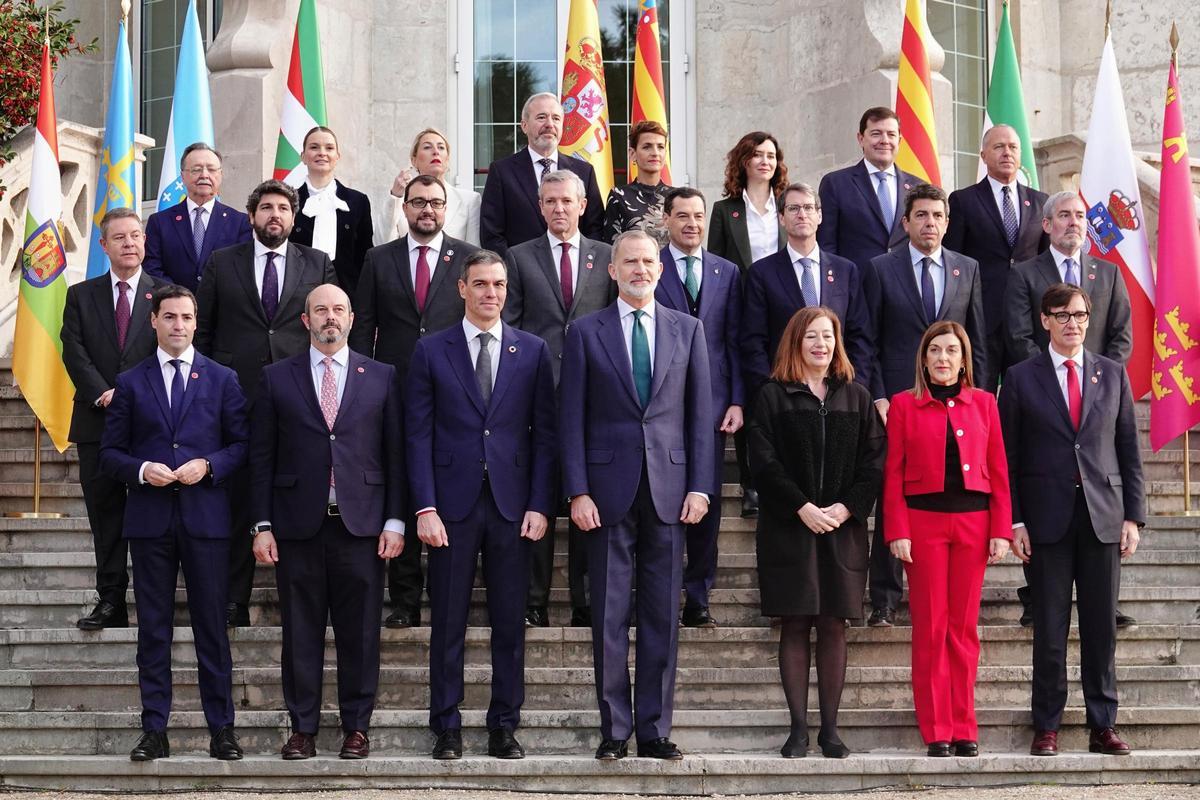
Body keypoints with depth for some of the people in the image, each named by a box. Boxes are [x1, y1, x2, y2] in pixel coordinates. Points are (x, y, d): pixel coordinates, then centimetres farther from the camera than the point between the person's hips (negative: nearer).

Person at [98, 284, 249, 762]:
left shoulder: (222, 379, 9)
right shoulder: (130, 383, 10)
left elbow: (242, 445, 7)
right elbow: (110, 454, 9)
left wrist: (208, 465, -11)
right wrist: (141, 469, -10)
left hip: (206, 519, -1)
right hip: (149, 520, 1)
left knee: (212, 627, 1)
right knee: (153, 629, 3)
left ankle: (221, 730, 7)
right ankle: (154, 732, 8)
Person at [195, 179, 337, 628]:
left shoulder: (318, 265, 11)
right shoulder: (221, 264, 11)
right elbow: (202, 330, 11)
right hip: (237, 396, 0)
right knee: (237, 501, 1)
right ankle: (233, 601, 7)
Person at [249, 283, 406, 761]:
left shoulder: (381, 378, 8)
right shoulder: (277, 379, 7)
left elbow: (395, 453, 7)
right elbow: (261, 456, 6)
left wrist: (395, 521, 0)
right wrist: (262, 526, 0)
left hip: (361, 524, 0)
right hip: (298, 524, 0)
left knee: (359, 632, 2)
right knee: (300, 632, 4)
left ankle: (356, 727, 12)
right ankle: (303, 729, 13)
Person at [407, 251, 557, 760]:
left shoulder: (532, 351, 8)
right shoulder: (431, 351, 5)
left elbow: (544, 432, 6)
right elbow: (418, 434, 1)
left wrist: (540, 504, -2)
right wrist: (425, 507, -7)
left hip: (512, 503, 1)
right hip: (453, 503, -1)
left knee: (510, 622, 5)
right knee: (448, 623, 3)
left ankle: (504, 726, 14)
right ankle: (447, 727, 12)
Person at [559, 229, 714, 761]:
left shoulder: (687, 329, 10)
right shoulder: (586, 333, 4)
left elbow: (700, 414, 8)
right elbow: (571, 419, 2)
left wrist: (699, 487, 0)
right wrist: (578, 492, -6)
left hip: (668, 491, 2)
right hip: (609, 490, -1)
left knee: (662, 616, 4)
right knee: (609, 616, 1)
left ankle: (654, 730, 11)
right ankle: (614, 730, 9)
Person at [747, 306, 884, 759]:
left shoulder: (856, 397, 11)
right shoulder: (774, 396, 4)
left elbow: (874, 461, 5)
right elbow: (764, 461, -4)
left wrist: (846, 507, -9)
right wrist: (802, 508, -13)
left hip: (843, 528, 2)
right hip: (788, 528, -2)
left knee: (833, 627, 1)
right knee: (795, 626, -1)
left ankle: (830, 729, 6)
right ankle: (798, 729, 3)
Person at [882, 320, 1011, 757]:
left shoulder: (983, 403, 10)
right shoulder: (904, 405, 4)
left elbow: (998, 471, 8)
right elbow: (893, 473, 0)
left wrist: (1001, 530, 1)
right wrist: (897, 532, -8)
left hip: (973, 521, 2)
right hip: (924, 520, -2)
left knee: (964, 627, 5)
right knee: (930, 627, 0)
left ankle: (964, 729, 11)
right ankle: (937, 732, 5)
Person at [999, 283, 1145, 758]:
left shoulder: (1113, 374, 9)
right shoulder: (1022, 378, 3)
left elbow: (1129, 448, 9)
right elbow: (1008, 456, 2)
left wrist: (1134, 515, 3)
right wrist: (1014, 521, -5)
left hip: (1104, 517, 2)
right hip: (1048, 518, -2)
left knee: (1101, 628, 5)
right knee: (1050, 629, 2)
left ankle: (1103, 726, 12)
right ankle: (1047, 727, 10)